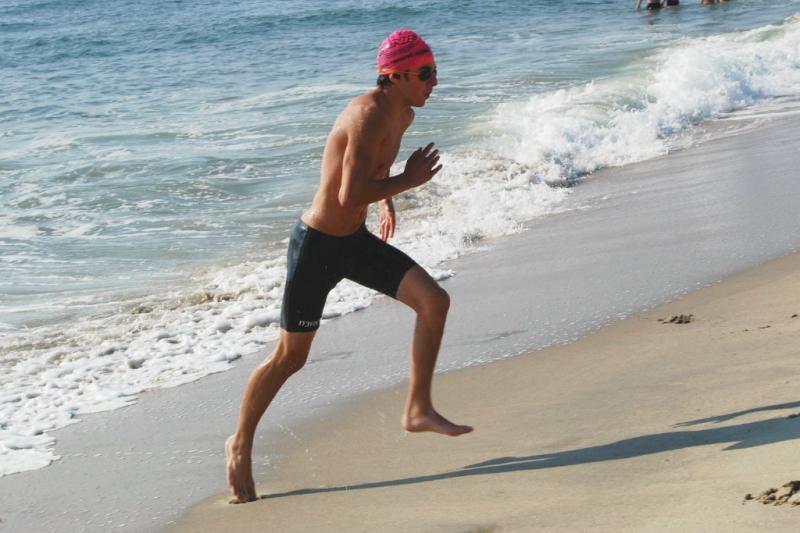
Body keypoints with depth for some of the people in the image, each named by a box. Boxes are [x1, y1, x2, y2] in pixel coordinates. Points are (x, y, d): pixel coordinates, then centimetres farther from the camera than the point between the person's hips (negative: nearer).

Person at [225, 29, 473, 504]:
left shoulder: (402, 115, 4)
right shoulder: (368, 116, -25)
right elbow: (350, 195, -34)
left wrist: (387, 199, 21)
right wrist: (409, 180, -24)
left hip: (356, 241, 8)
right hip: (317, 245, -8)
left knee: (435, 300, -6)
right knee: (290, 357, 3)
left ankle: (418, 409, 3)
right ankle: (241, 443, 22)